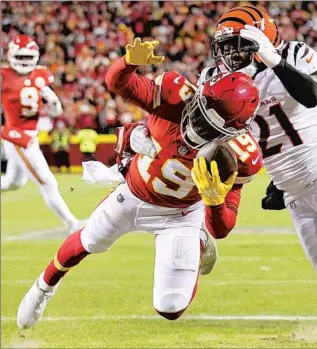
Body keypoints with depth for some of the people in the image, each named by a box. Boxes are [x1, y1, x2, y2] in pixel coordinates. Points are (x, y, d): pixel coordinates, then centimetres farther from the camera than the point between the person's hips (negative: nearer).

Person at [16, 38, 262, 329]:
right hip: (133, 195, 1)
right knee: (87, 244, 24)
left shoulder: (238, 157, -34)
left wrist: (216, 200, -53)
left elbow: (221, 230, -30)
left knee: (170, 310, -4)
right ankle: (45, 286, 58)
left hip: (180, 215, -1)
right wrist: (130, 61, -53)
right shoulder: (177, 96, -34)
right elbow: (117, 82, -28)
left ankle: (197, 246, 29)